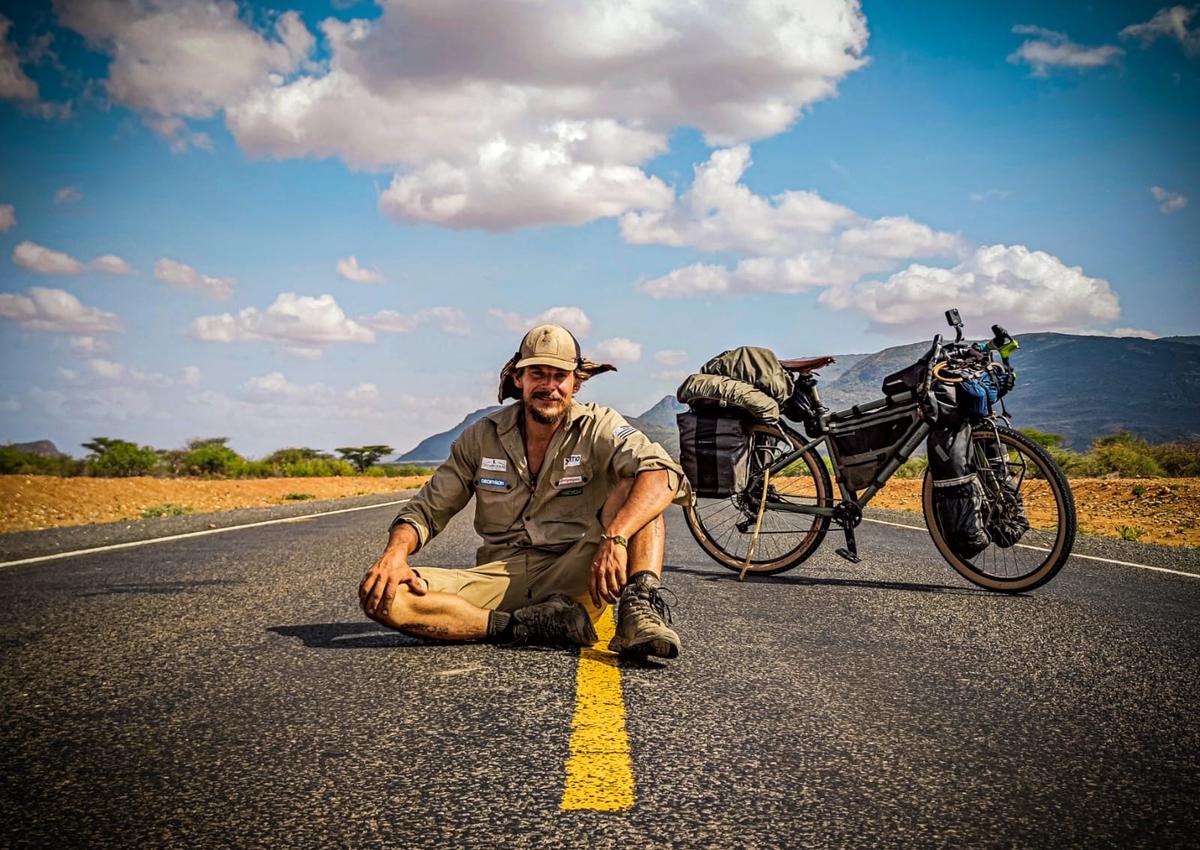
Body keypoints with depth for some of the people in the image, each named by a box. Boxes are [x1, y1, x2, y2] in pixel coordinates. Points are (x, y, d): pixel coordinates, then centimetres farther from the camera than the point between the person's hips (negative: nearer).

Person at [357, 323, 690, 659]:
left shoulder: (598, 427, -2)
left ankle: (638, 607, -37)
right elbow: (426, 509, 10)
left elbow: (663, 474, -20)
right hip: (501, 579, 2)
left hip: (573, 580, -2)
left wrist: (615, 538, -37)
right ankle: (522, 627, -27)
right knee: (379, 595, -21)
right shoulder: (482, 437, 7)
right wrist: (395, 552, -14)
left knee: (634, 485, -20)